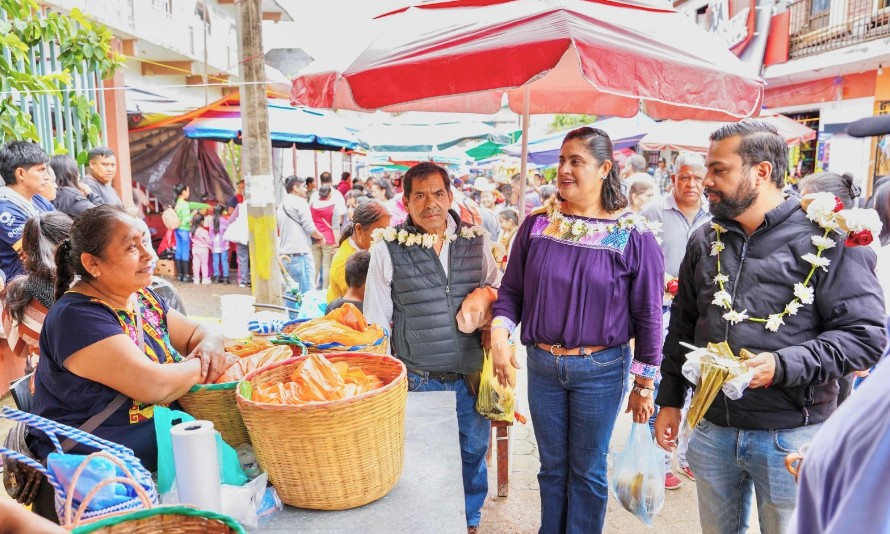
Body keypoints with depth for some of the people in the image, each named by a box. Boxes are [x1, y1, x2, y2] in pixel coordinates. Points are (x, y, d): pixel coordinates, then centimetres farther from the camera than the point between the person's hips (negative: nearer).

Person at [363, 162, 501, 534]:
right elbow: (376, 324, -2)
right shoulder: (388, 250, -7)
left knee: (473, 453, 19)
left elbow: (497, 289, 16)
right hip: (418, 379, -3)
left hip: (472, 375, 3)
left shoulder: (476, 241, 1)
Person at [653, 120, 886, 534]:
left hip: (790, 437, -4)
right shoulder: (705, 241, 5)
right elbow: (683, 326, 12)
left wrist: (782, 365, -25)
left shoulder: (826, 239, -11)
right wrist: (670, 400, 12)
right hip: (713, 430, 5)